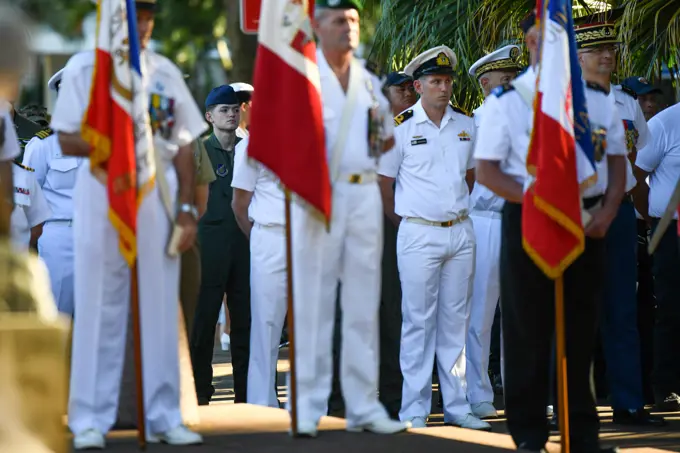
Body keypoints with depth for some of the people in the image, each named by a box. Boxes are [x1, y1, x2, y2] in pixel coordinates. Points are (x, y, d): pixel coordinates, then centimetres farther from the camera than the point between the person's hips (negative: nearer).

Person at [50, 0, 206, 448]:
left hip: (158, 193, 3)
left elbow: (184, 146, 10)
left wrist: (187, 209, 2)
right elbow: (68, 140, -3)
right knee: (100, 308, -2)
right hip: (102, 192, -3)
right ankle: (90, 419, 2)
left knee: (160, 307, 4)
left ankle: (163, 416, 9)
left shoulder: (165, 72, 10)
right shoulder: (84, 68, 2)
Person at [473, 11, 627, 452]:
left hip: (588, 225, 3)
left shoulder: (597, 99, 10)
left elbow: (617, 160, 12)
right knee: (529, 332, 0)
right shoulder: (507, 101, -1)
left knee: (582, 330, 7)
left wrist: (607, 211, -5)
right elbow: (487, 170, -4)